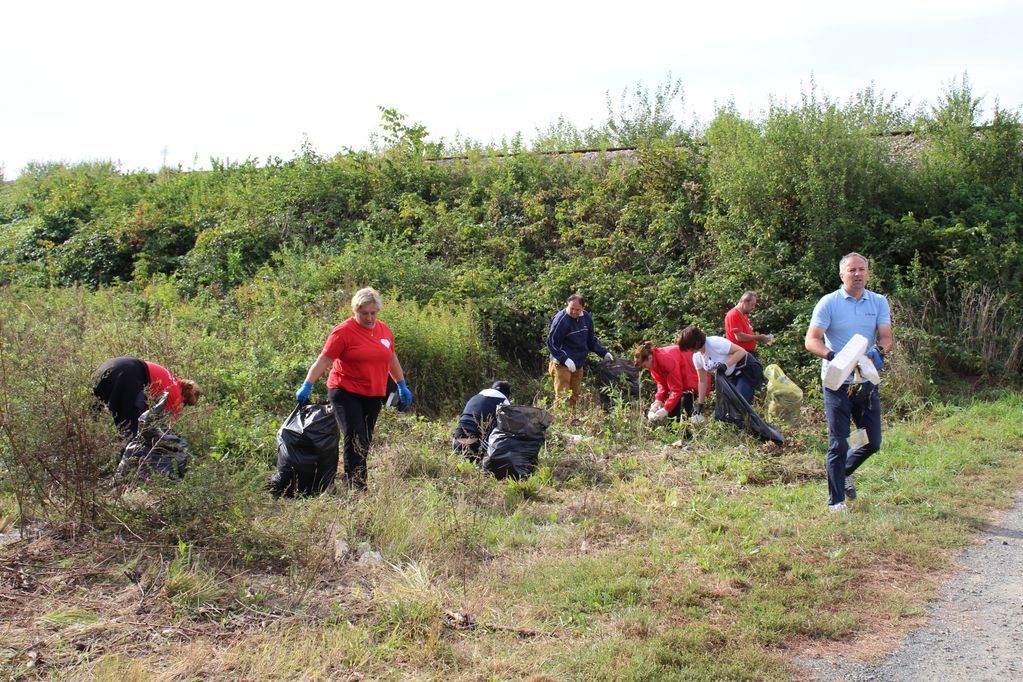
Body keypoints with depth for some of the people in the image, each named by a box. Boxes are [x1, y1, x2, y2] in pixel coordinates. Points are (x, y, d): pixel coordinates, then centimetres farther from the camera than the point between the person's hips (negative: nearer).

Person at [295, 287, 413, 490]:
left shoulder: (384, 330, 10)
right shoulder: (344, 331, -9)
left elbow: (391, 359, 23)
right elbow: (324, 360, -13)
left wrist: (402, 385, 24)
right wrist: (307, 385, -21)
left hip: (373, 395, 6)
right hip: (346, 393, -6)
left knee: (366, 441, 9)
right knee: (355, 439, -14)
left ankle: (350, 481, 20)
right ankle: (356, 485, -13)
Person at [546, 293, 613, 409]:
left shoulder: (586, 317, 5)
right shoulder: (561, 320, -17)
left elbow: (591, 340, 18)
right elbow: (551, 343, -16)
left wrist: (604, 353, 5)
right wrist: (565, 359, -27)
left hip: (578, 365, 7)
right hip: (562, 365, -7)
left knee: (574, 398, 13)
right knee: (562, 397, -12)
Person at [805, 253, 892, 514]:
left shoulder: (879, 302, 6)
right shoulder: (828, 303, -5)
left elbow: (886, 337, -2)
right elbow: (811, 340, -12)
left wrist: (879, 351, -25)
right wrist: (832, 356, -30)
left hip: (867, 382, 4)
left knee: (873, 442, 10)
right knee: (839, 444, -2)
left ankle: (844, 472, 38)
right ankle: (836, 500, 10)